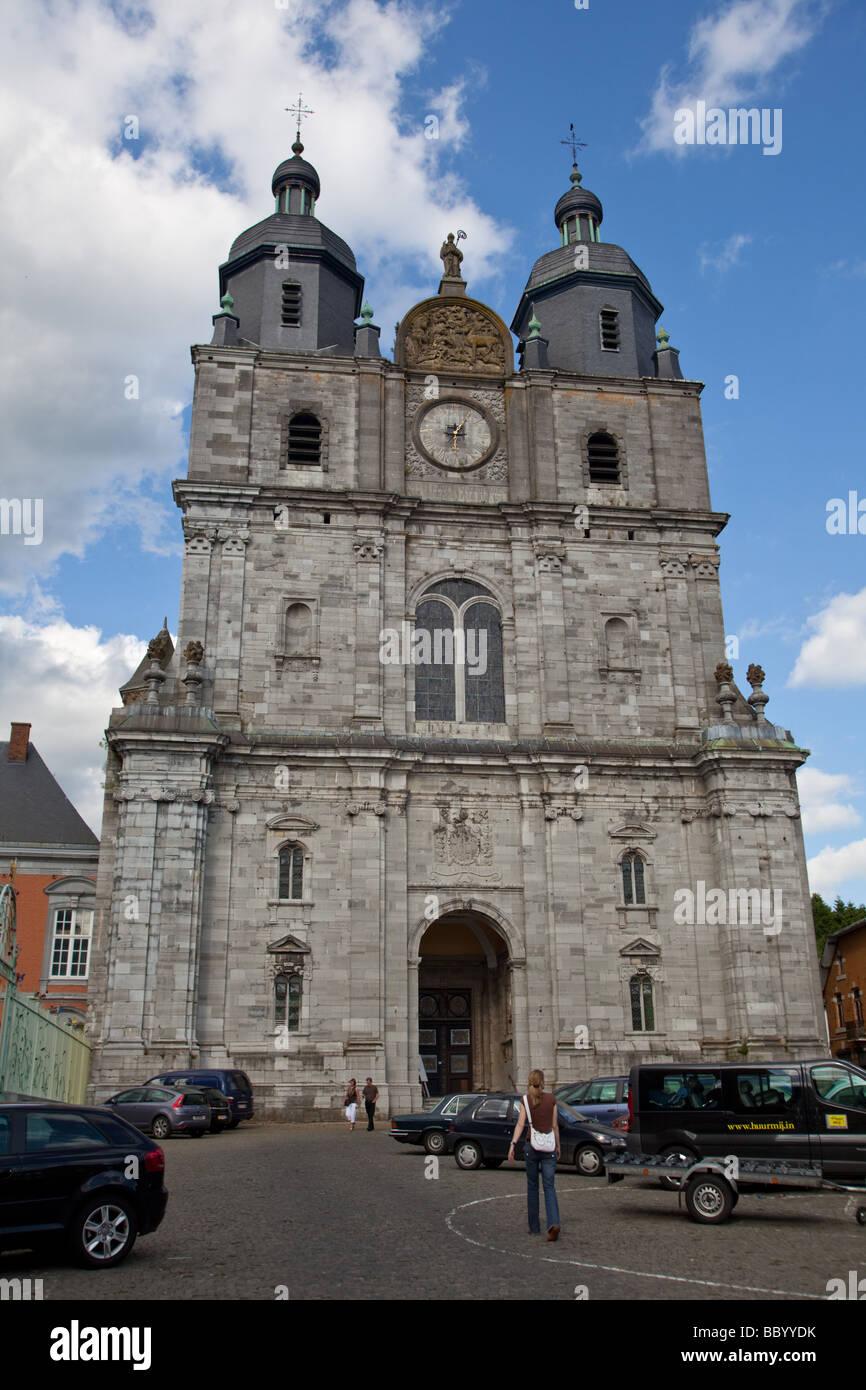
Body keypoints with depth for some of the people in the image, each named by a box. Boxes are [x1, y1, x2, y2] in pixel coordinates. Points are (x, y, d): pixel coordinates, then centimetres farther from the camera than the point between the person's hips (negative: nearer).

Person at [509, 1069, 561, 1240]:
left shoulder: (525, 1100, -1)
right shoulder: (551, 1099, 2)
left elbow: (520, 1124, -10)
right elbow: (555, 1126, 6)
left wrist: (513, 1144, -12)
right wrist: (558, 1146, 16)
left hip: (532, 1146, -1)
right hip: (549, 1146, 1)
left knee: (532, 1186, 12)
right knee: (549, 1186, 1)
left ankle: (534, 1227, 17)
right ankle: (553, 1223, -19)